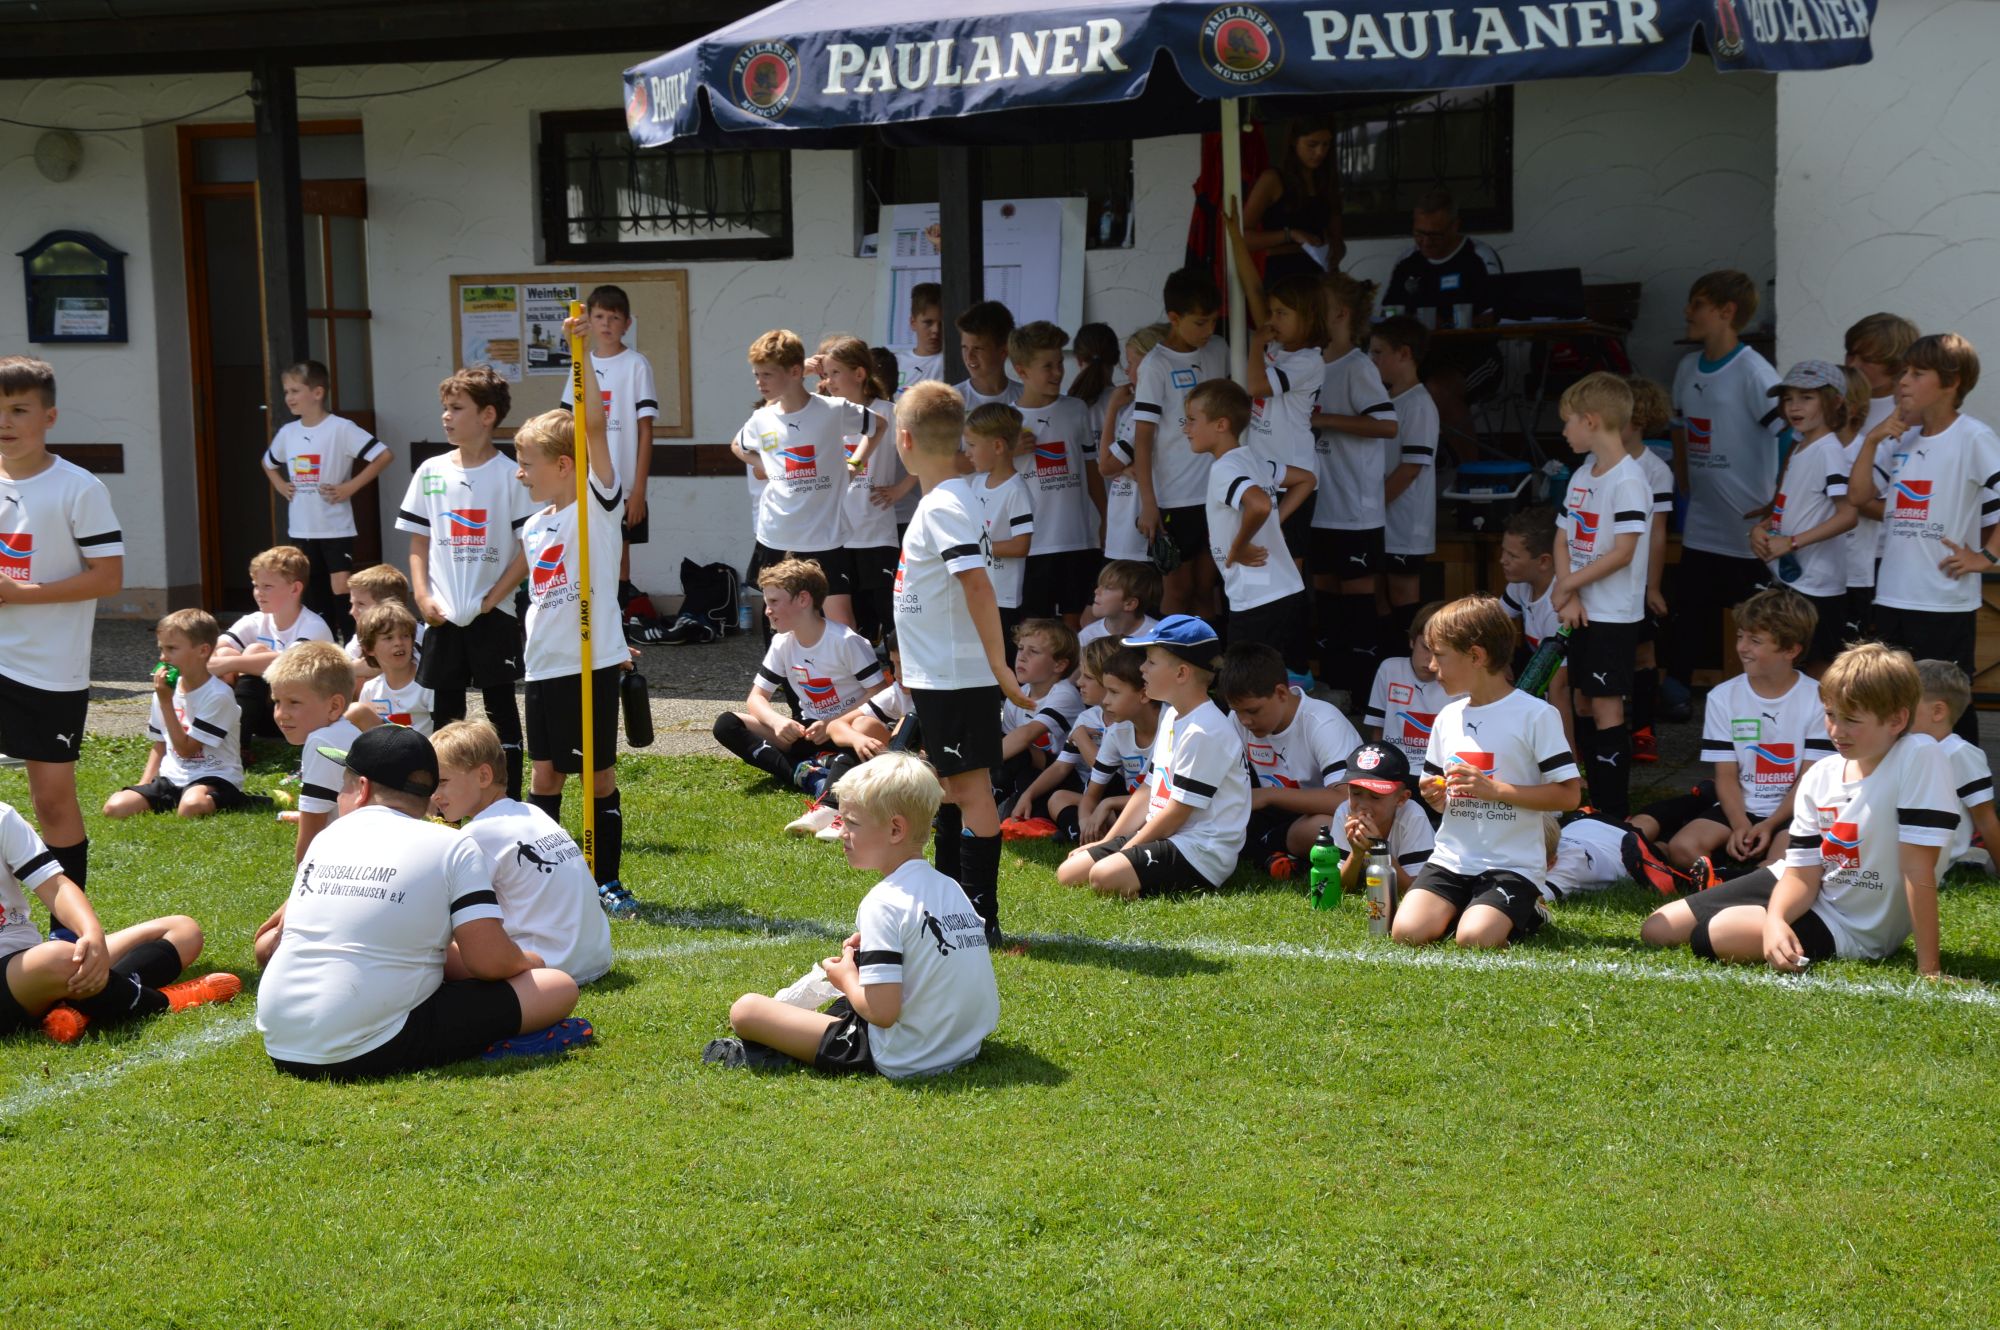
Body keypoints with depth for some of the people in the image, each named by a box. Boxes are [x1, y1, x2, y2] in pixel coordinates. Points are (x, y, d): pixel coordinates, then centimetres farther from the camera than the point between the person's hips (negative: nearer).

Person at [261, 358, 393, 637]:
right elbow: (269, 463, 27)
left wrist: (350, 487, -16)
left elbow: (385, 455, -17)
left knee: (341, 591, -13)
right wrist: (281, 487, 9)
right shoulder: (287, 432, 6)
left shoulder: (341, 428, -11)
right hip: (301, 529, 6)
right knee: (314, 593, 11)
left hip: (335, 528, -6)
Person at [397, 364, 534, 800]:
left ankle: (510, 804, 11)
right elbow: (419, 542, 10)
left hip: (493, 614, -4)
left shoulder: (509, 475, -7)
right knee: (446, 710, 10)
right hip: (443, 616, 4)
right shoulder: (431, 472, 6)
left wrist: (494, 597, -12)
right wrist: (422, 596, -2)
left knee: (500, 708, 4)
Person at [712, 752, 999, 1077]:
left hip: (902, 1060, -9)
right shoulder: (951, 888, 6)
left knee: (745, 1009, -8)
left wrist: (846, 976, -2)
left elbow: (882, 1012, -23)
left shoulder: (885, 903, -18)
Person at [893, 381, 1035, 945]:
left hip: (957, 677, -11)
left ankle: (982, 919, -3)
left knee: (971, 788, -6)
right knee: (948, 785, 20)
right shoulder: (941, 500, 12)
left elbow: (977, 584, -29)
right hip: (937, 675, 11)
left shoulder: (943, 505, -19)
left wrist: (998, 665, -28)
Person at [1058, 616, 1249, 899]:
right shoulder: (1170, 716, 14)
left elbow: (1176, 812, -17)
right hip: (1161, 837, 10)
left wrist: (1125, 850, -9)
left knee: (1104, 876, -30)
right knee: (1068, 874, 2)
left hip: (1200, 852, -10)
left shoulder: (1204, 732, -18)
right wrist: (1106, 843, 12)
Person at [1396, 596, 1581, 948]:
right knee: (1407, 932, -17)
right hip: (1451, 860, 5)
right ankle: (1466, 906, 11)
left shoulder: (1536, 715, -8)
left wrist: (1493, 789, -19)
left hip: (1513, 864, -5)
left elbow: (1568, 795, -12)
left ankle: (1527, 911, 4)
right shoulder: (1448, 717, 11)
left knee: (1474, 938, -26)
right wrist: (1434, 797, -1)